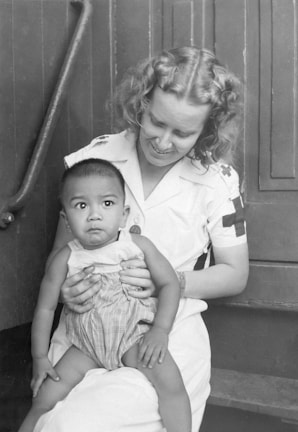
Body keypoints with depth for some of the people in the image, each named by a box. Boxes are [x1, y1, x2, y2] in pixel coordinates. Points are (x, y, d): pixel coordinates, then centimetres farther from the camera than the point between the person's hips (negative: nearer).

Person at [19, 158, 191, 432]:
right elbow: (45, 308, 1)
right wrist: (40, 358, 0)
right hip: (86, 346, 2)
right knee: (44, 400, -4)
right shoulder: (65, 259, -7)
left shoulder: (139, 245, -7)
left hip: (134, 336, -1)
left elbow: (169, 283, -3)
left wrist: (160, 330, -15)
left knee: (171, 382, -25)